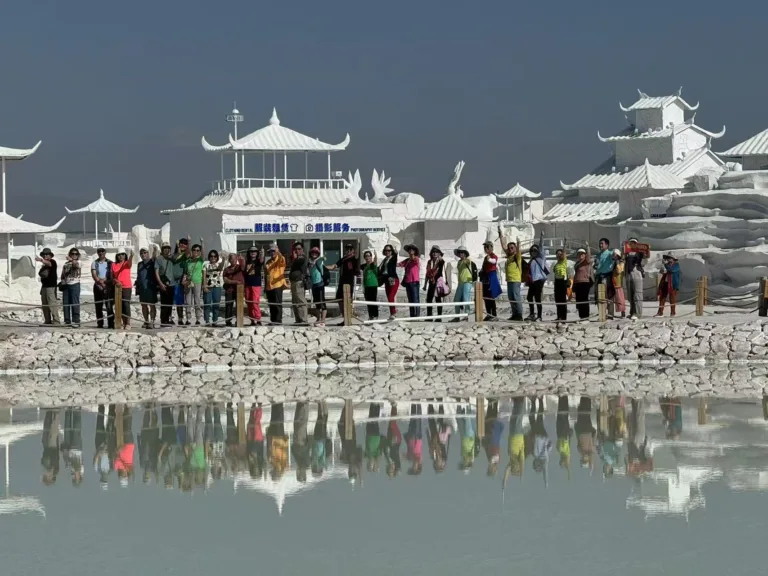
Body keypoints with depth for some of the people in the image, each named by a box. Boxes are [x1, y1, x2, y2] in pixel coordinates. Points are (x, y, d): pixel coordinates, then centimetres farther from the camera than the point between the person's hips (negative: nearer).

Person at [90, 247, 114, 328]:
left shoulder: (110, 263, 6)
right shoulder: (94, 263, 9)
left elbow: (112, 275, 2)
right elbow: (93, 274, -3)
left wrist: (105, 281, -15)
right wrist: (99, 281, -18)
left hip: (108, 286, -2)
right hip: (97, 286, 2)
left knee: (109, 306, -9)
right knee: (98, 306, 4)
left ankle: (111, 324, -9)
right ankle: (100, 324, 11)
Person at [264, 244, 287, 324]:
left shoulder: (280, 259, -1)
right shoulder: (268, 262, 17)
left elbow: (282, 259, -27)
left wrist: (278, 253, -45)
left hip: (277, 285, -6)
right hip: (269, 286, 6)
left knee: (277, 304, -7)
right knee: (271, 305, 9)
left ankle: (278, 321, -5)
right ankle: (273, 321, 14)